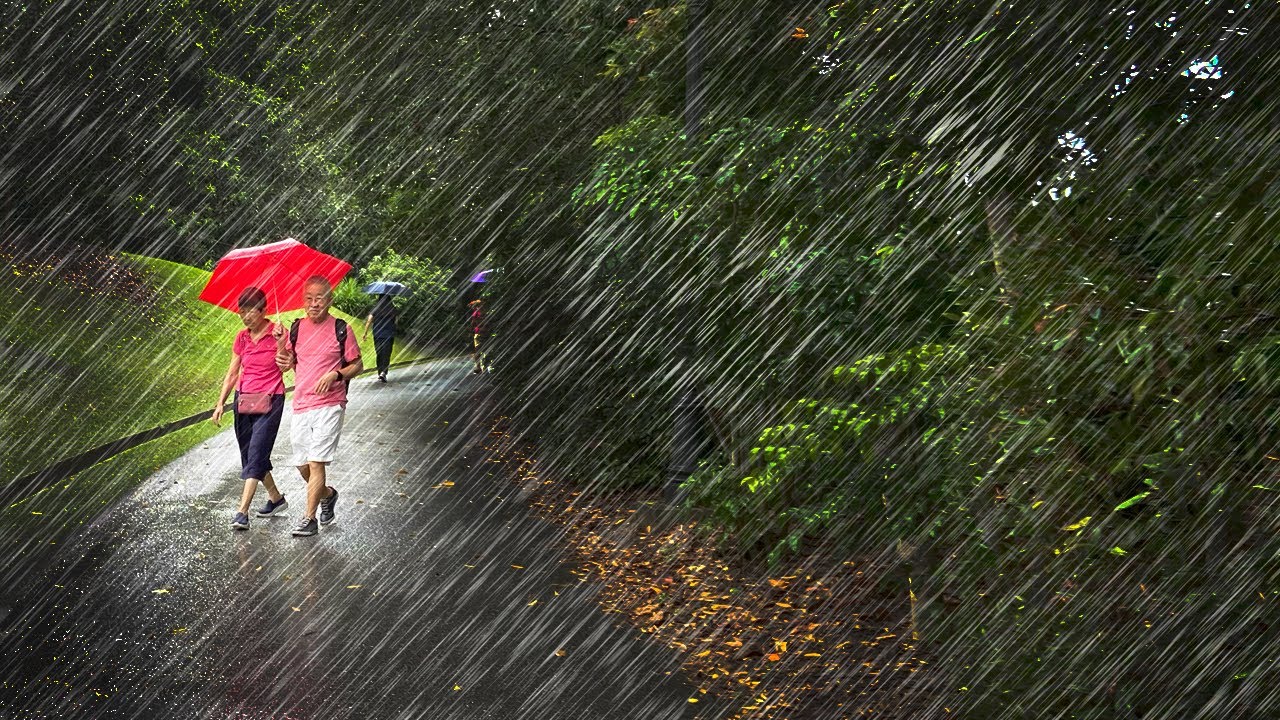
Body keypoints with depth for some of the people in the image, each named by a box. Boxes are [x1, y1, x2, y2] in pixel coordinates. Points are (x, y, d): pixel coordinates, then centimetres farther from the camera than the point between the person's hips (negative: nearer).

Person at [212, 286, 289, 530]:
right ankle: (276, 498, 29)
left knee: (256, 454, -13)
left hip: (270, 400, -6)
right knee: (249, 454, 12)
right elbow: (232, 373, 14)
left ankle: (242, 512, -17)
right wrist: (220, 403, 9)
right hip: (244, 399, 7)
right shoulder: (242, 338, 9)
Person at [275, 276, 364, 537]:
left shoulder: (340, 330, -3)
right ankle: (327, 495, 38)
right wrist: (281, 344, -7)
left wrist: (335, 374, -14)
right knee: (301, 465, 11)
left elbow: (358, 365, 3)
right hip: (301, 405, 5)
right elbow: (285, 366, 12)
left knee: (317, 461, -10)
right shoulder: (297, 328, 8)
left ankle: (309, 518, -4)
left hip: (330, 404, -5)